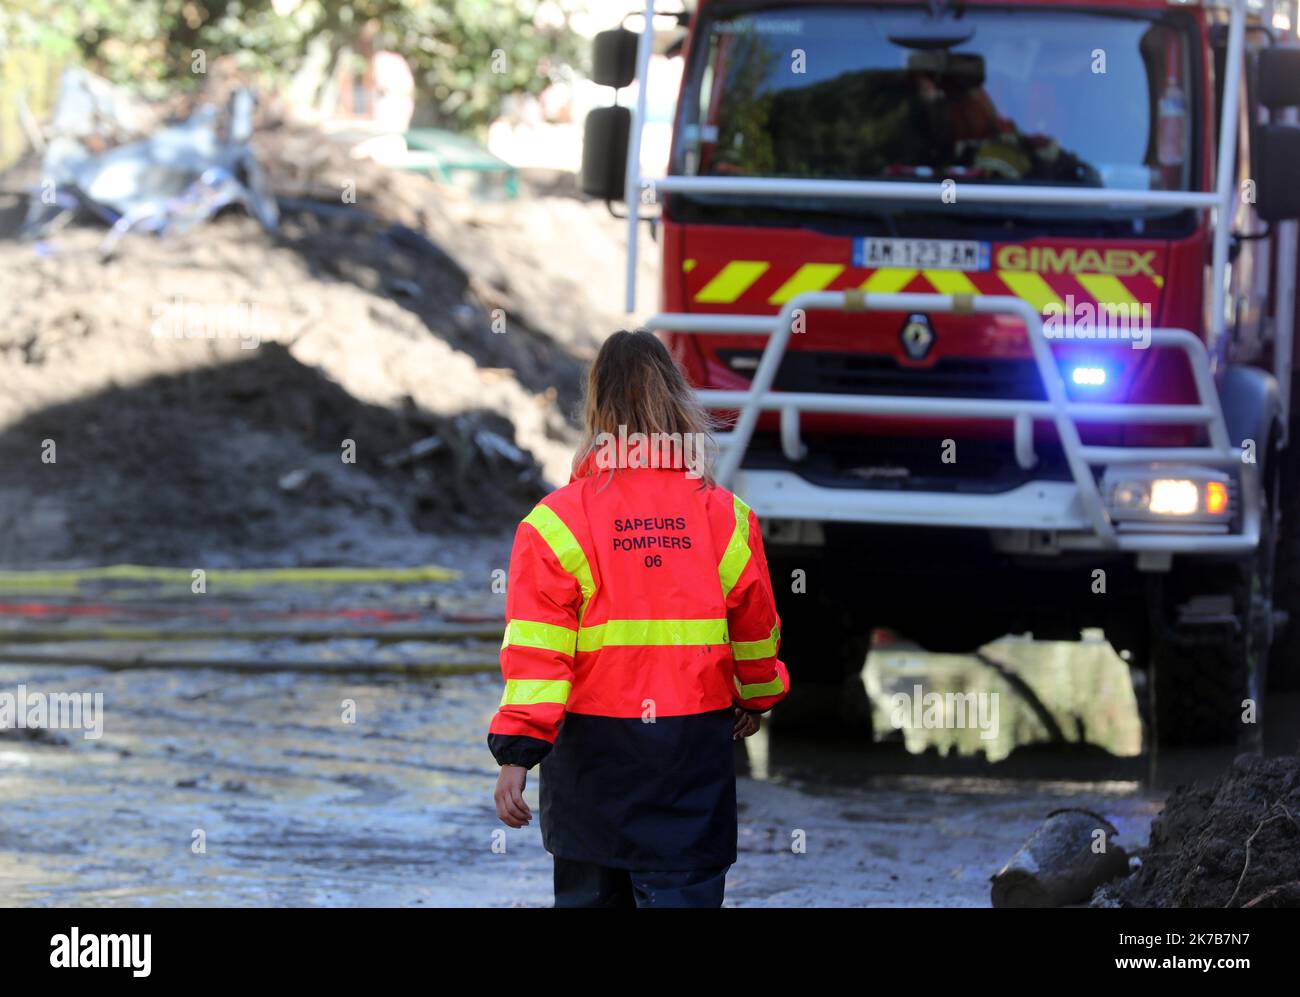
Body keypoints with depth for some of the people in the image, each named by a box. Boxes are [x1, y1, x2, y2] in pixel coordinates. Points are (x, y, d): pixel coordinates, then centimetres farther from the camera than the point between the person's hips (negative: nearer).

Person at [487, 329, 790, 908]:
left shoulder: (559, 519, -8)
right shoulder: (725, 518, -1)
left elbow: (535, 648, -12)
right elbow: (756, 631, 11)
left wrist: (517, 751, -10)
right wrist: (758, 698, 31)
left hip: (592, 746, 0)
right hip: (695, 744, 1)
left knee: (588, 894, 14)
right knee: (682, 893, -1)